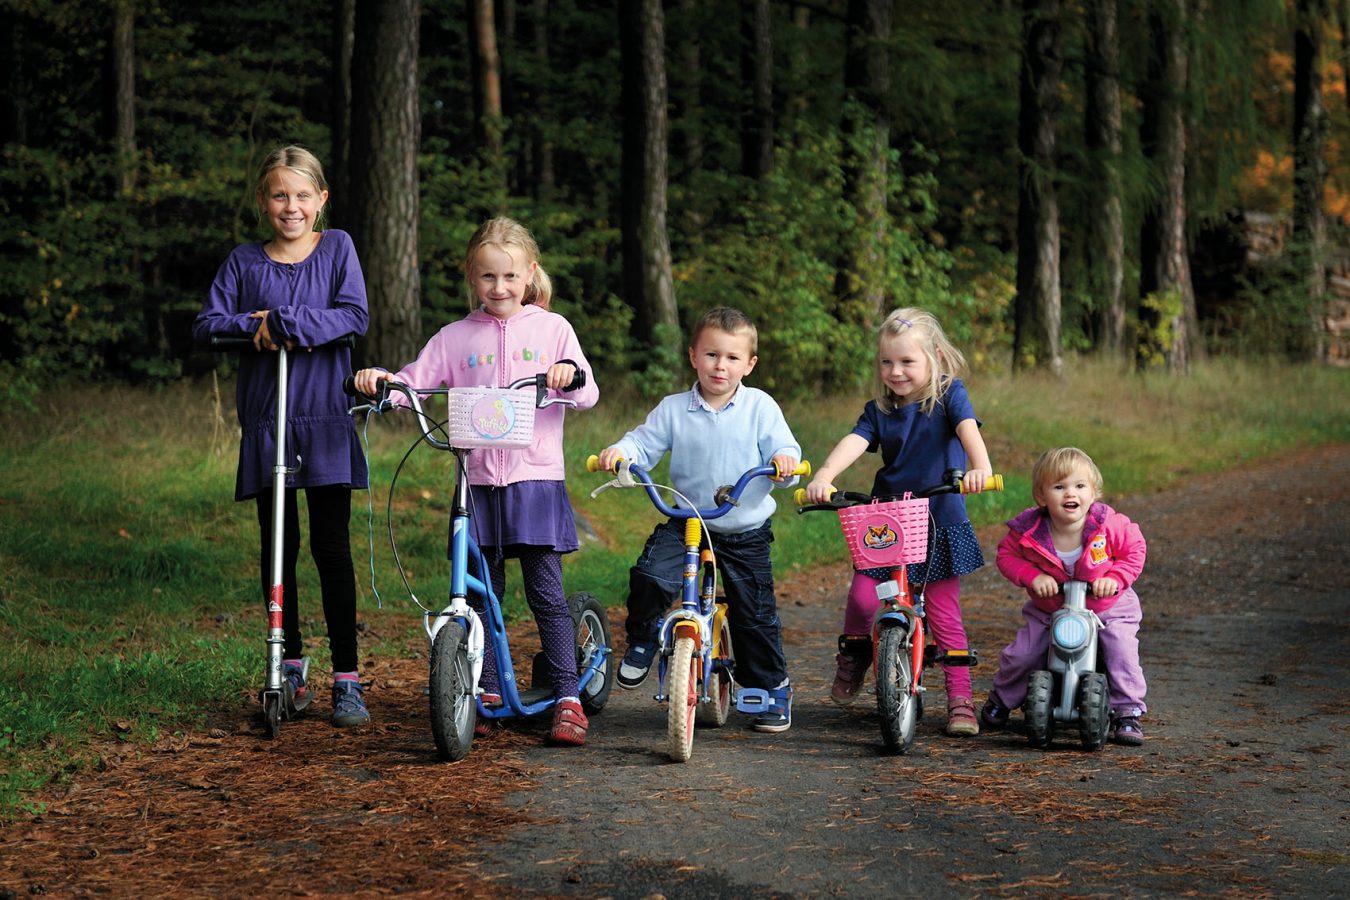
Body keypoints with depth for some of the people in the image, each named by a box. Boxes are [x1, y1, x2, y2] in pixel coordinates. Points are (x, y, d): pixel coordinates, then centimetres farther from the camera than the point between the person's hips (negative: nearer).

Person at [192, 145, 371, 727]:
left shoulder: (336, 248, 4)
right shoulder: (243, 262, 7)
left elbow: (355, 315, -9)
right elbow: (206, 325, 4)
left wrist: (289, 323, -18)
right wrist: (254, 326, -13)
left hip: (325, 418, -2)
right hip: (264, 421, 2)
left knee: (331, 547, -3)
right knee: (278, 547, 7)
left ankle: (347, 679, 1)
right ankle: (290, 664, 19)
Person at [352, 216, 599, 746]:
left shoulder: (551, 329, 7)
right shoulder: (456, 337, 10)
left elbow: (587, 396, 1)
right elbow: (414, 383, 5)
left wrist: (572, 375, -21)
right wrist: (381, 381, -15)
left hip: (535, 478, -2)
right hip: (478, 482, 2)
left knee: (546, 592, -4)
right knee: (481, 593, 6)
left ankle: (568, 700, 0)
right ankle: (487, 693, 17)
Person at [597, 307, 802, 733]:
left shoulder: (760, 406, -3)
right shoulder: (673, 409, -1)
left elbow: (783, 448, -7)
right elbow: (645, 443, -3)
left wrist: (784, 459, -30)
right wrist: (619, 451, -24)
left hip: (746, 530, -1)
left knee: (755, 614, 2)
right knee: (649, 574, -22)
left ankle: (773, 690, 21)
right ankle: (642, 641, 6)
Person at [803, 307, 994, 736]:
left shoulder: (948, 395, -3)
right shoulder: (879, 409, 4)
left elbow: (968, 429, -21)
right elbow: (854, 442, -11)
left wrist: (979, 467, -41)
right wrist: (824, 475, -30)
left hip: (940, 525, -2)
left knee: (944, 615, -3)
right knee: (863, 596, -15)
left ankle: (960, 700, 7)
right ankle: (853, 652, 16)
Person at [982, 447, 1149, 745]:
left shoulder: (1109, 524, -24)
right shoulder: (1029, 530, -22)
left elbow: (1135, 550, -9)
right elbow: (1007, 554, -8)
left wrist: (1115, 579, -24)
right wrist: (1032, 576, -24)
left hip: (1107, 608, -1)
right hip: (1048, 609, 1)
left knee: (1121, 651, -21)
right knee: (1021, 654, -6)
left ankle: (1128, 713, -3)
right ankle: (1002, 698, 25)